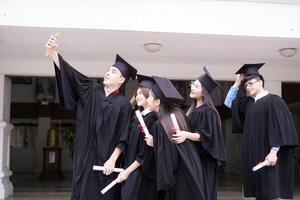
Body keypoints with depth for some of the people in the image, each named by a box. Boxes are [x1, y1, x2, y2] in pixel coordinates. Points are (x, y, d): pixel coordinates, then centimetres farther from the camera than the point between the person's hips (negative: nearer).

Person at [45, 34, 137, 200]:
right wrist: (53, 52, -14)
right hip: (85, 156, 3)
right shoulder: (91, 90, 6)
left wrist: (112, 160, -14)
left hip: (106, 159, -3)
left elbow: (123, 137, -7)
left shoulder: (124, 104, -4)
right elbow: (69, 73, -3)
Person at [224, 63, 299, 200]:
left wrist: (273, 151, -22)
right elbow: (229, 102, 25)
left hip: (269, 155, -7)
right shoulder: (248, 103, 14)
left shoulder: (273, 100, -7)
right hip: (254, 155, 8)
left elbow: (279, 127, -14)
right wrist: (237, 83, 15)